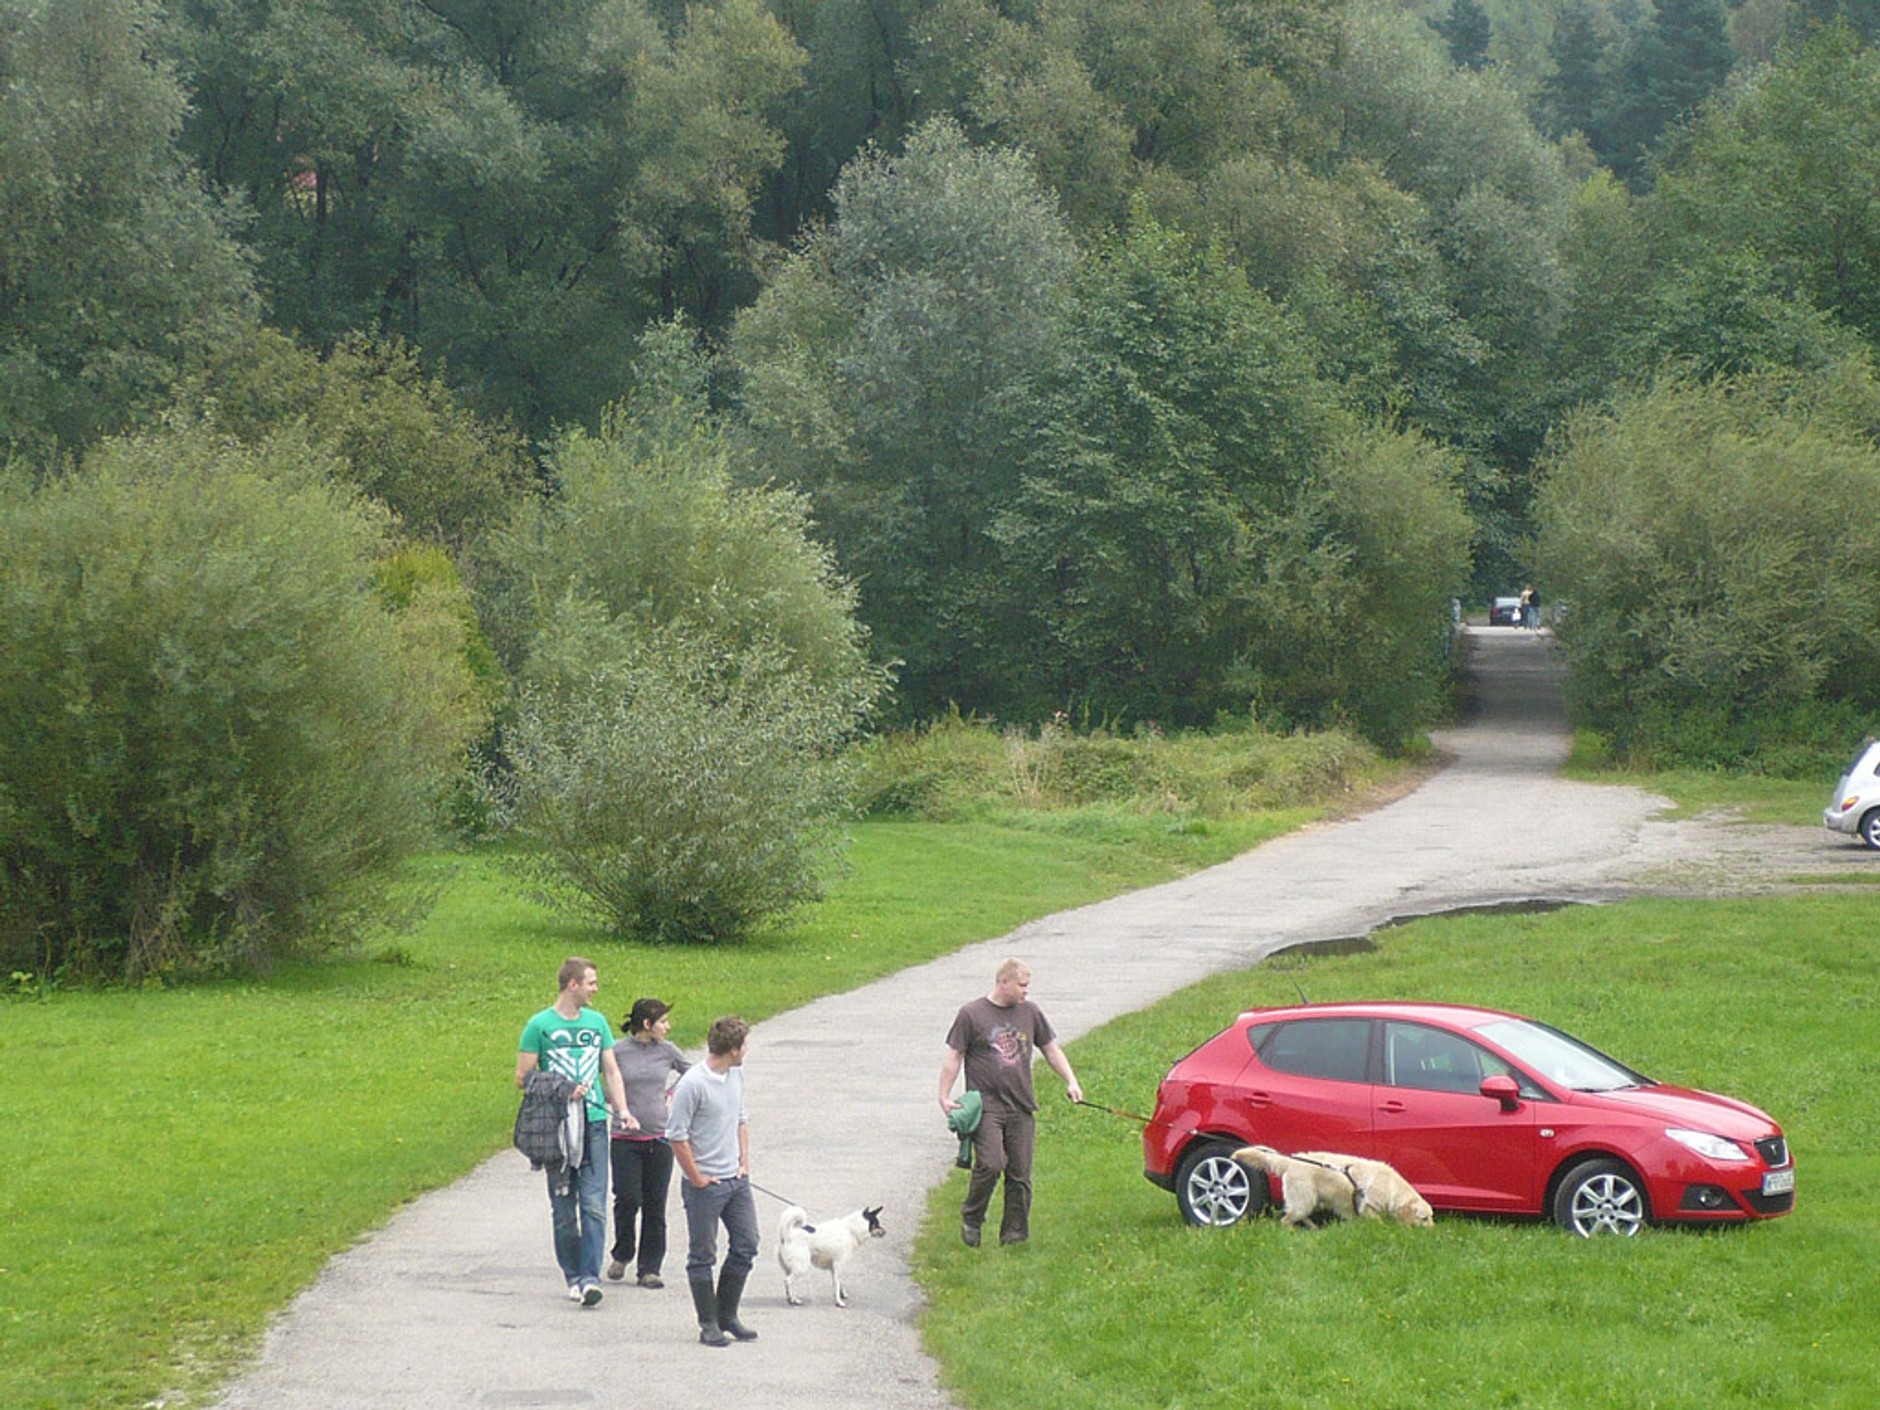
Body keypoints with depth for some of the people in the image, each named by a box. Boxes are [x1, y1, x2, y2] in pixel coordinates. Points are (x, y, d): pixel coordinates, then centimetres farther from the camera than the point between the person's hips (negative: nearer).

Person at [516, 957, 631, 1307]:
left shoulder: (597, 1022, 11)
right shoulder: (540, 1025, -2)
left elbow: (611, 1071, 15)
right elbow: (523, 1077, -1)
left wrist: (622, 1109, 0)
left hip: (594, 1124, 2)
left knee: (594, 1205, -9)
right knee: (564, 1209, 5)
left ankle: (590, 1277, -12)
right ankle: (572, 1275, 16)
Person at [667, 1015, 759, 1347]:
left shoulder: (736, 1074, 6)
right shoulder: (693, 1084, -19)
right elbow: (677, 1136, -17)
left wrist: (744, 1161, 10)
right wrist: (697, 1180, -13)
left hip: (736, 1180, 8)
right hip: (705, 1185, -8)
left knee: (746, 1247, 9)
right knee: (702, 1256, 4)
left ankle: (727, 1316, 23)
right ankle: (709, 1325, 12)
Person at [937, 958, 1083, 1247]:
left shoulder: (1029, 1012, 12)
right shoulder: (971, 1014, -1)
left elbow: (1051, 1049, 21)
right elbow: (953, 1056, 2)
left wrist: (1071, 1082, 11)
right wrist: (945, 1096, -3)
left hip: (1021, 1108, 5)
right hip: (986, 1105, -5)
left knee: (1020, 1174, 3)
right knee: (991, 1164, -19)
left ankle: (1015, 1234, 12)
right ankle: (971, 1219, 2)